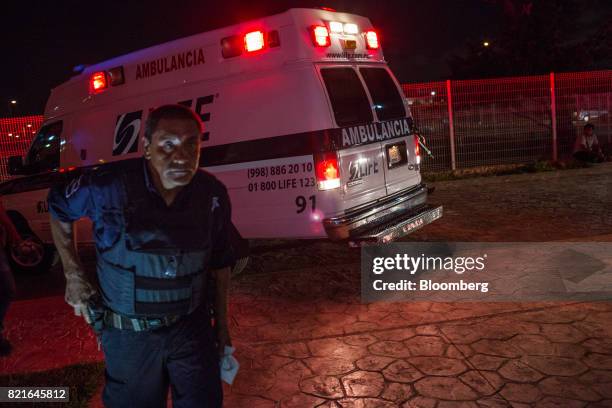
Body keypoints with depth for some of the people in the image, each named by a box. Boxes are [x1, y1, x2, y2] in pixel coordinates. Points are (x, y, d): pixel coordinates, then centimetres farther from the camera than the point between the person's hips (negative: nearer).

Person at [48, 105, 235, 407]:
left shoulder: (213, 195, -11)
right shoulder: (107, 187, -20)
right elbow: (59, 208, 1)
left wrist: (221, 322, 8)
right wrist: (73, 274, -3)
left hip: (193, 330, 2)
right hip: (129, 336, -1)